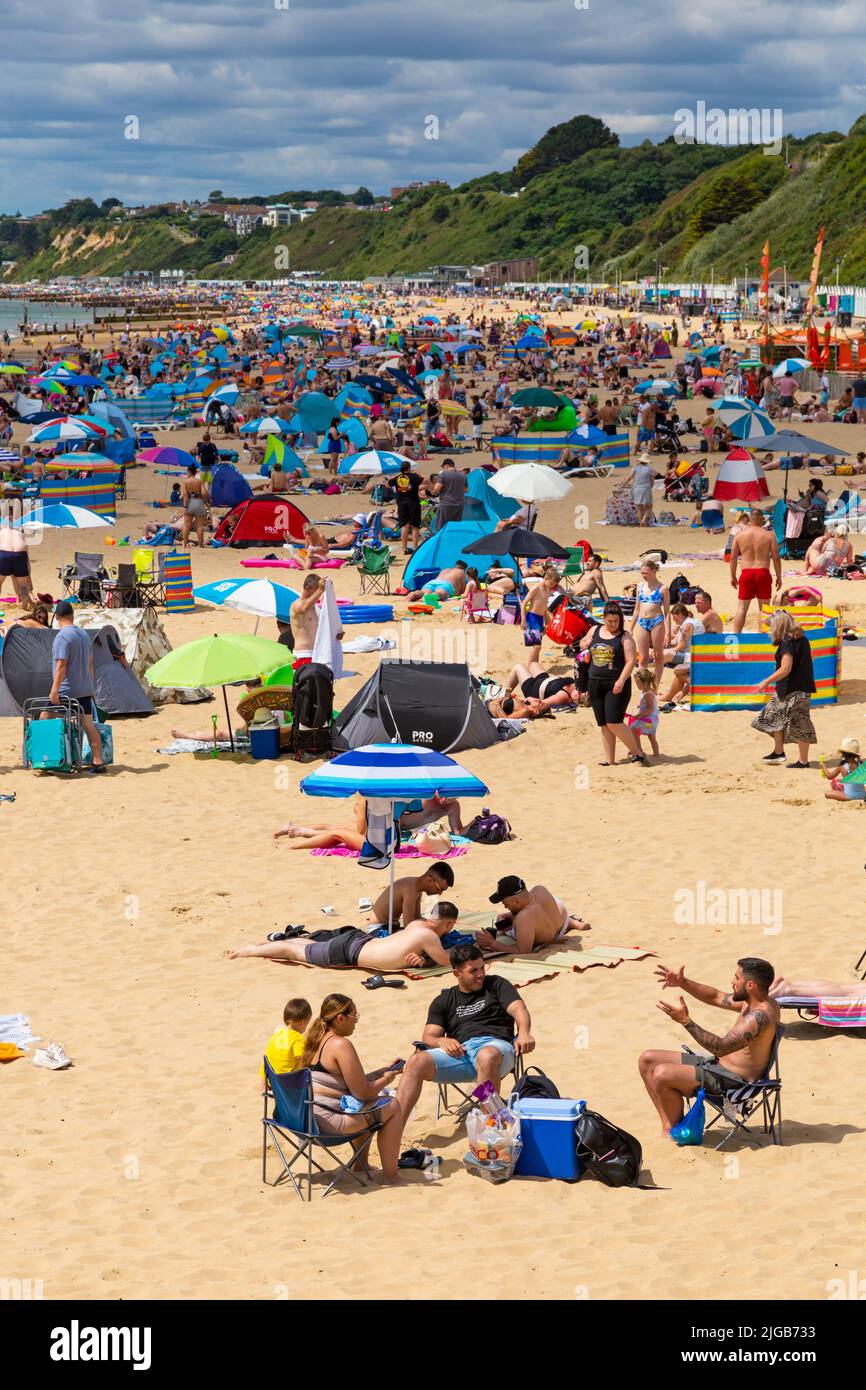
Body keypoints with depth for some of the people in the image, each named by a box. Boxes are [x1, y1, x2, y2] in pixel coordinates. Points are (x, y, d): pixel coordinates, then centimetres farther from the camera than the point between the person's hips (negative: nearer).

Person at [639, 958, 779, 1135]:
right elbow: (716, 997, 20)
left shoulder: (760, 1016, -26)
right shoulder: (753, 1002, 6)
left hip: (733, 1080, -11)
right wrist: (683, 983, 8)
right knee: (647, 1060, 8)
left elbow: (722, 1047, -33)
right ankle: (668, 1125, 6)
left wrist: (686, 1021, -36)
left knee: (662, 1074, -26)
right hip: (718, 1064, 11)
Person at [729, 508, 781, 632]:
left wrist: (733, 576, 15)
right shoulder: (769, 535, -2)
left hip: (746, 573, 1)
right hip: (763, 573, -1)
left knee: (742, 607, 5)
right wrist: (779, 577, 5)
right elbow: (776, 558, -3)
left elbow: (733, 557, 5)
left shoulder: (740, 535, 3)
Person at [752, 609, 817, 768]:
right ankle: (778, 752, 24)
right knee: (775, 716, 17)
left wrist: (766, 682, -14)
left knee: (799, 725, -2)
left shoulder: (788, 642, -18)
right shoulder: (801, 638, 10)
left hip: (793, 690, -10)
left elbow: (785, 669, -23)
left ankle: (803, 761, 5)